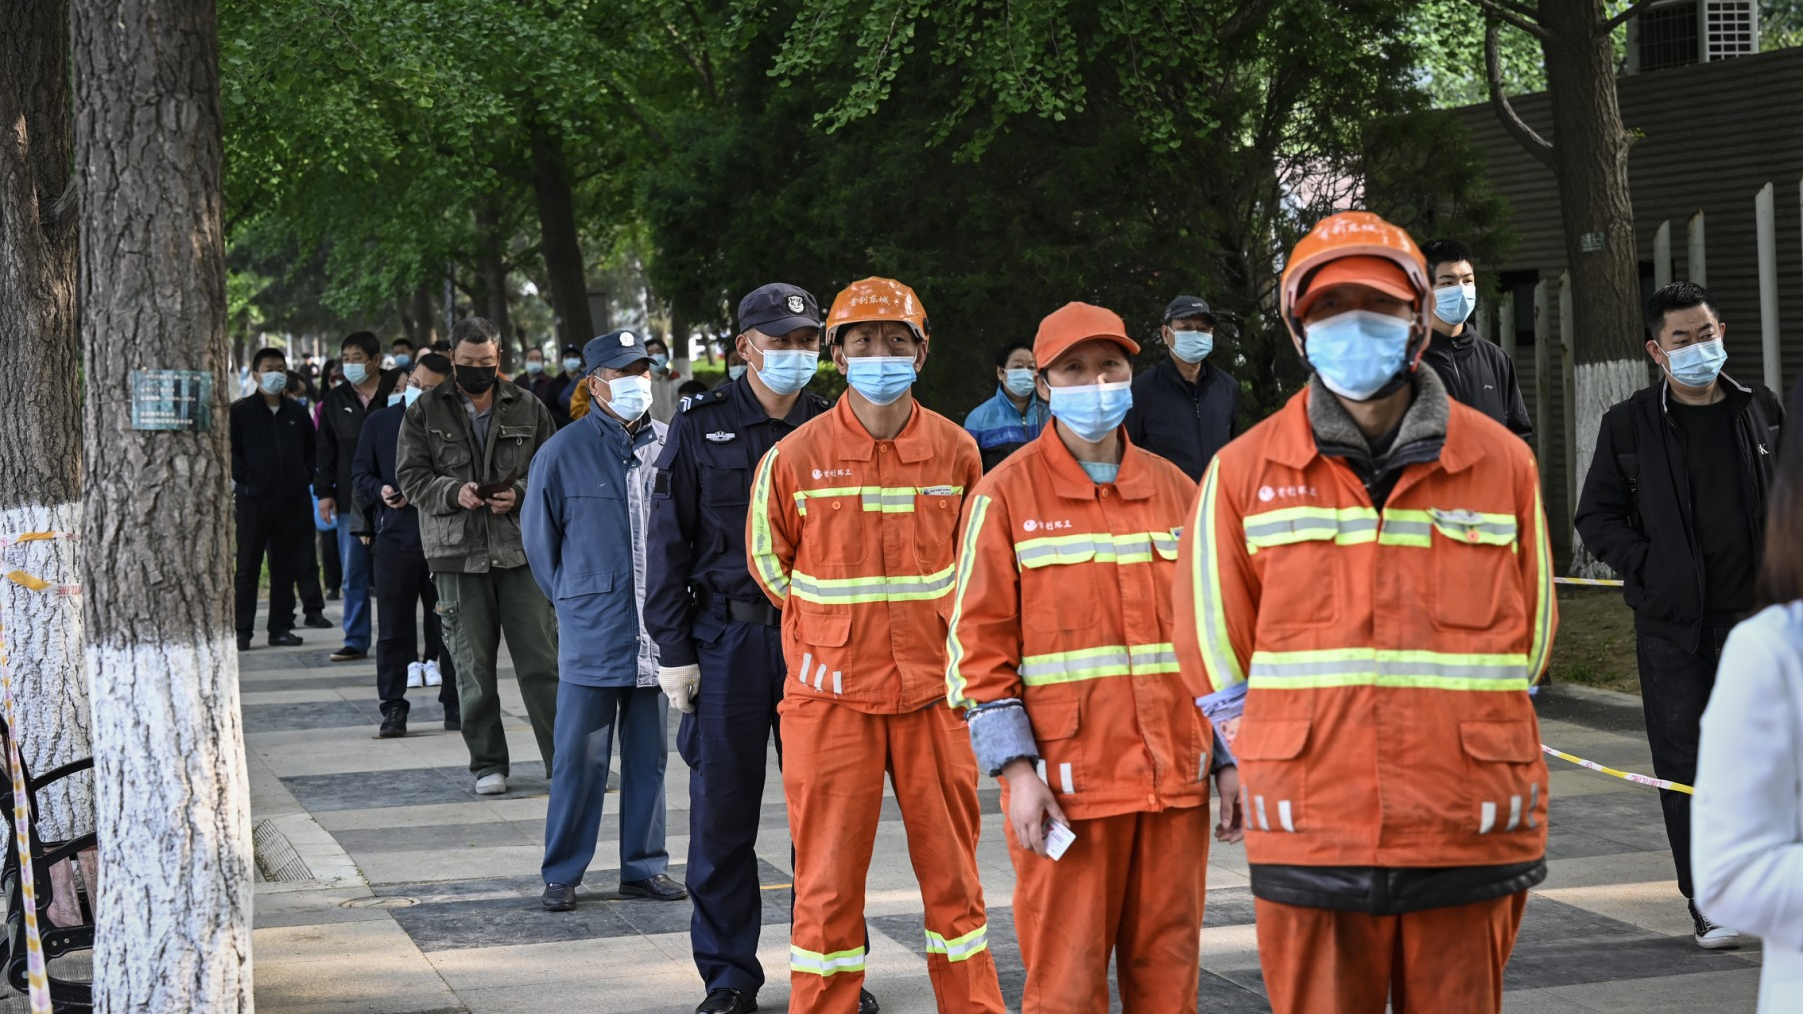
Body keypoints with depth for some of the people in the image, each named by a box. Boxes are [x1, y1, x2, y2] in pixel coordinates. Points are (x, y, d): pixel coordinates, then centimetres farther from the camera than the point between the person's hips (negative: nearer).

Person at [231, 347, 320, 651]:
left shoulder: (297, 414, 14)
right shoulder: (240, 412, 2)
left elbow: (311, 451, 23)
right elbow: (228, 451, -1)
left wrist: (304, 477, 9)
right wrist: (244, 479, -9)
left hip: (291, 501, 4)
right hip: (253, 500, -4)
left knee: (286, 566, 6)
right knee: (247, 567, -2)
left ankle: (281, 627, 12)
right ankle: (242, 631, 0)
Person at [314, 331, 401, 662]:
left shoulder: (397, 391, -2)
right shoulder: (336, 400, 10)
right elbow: (326, 449, 13)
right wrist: (324, 492, 5)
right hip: (350, 499, 3)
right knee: (353, 574, 5)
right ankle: (356, 641, 11)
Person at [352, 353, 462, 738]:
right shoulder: (379, 422, 9)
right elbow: (359, 475, 11)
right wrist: (380, 491, -9)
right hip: (393, 535, 2)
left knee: (448, 625, 4)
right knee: (392, 629, 3)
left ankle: (455, 705, 12)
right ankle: (393, 707, 8)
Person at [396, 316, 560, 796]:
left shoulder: (528, 409, 7)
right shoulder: (425, 411, 5)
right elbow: (410, 476, 3)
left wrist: (519, 494, -11)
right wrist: (453, 492, -15)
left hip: (521, 546, 0)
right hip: (457, 550, 0)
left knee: (541, 658, -2)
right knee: (473, 665, 4)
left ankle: (561, 759, 3)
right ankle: (488, 763, 14)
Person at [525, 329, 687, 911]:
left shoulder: (670, 448, 4)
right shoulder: (563, 454, -3)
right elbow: (538, 537, 8)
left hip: (655, 635, 3)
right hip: (591, 634, -3)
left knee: (649, 754, 10)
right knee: (580, 757, -1)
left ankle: (645, 868, 19)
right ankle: (561, 875, 9)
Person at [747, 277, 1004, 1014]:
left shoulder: (956, 451, 1)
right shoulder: (796, 457, -4)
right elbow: (768, 560, 11)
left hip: (931, 689, 2)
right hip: (831, 695, -2)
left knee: (952, 871, 8)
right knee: (828, 880, 3)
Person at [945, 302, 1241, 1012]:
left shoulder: (1175, 491, 12)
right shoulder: (1006, 495, 0)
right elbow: (977, 645, -3)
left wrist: (1229, 758, 9)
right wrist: (1016, 769, -12)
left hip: (1176, 779, 4)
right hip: (1066, 784, -4)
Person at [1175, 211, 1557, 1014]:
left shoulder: (1502, 463, 6)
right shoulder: (1244, 472, 3)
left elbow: (1528, 632, 15)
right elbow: (1215, 644, 10)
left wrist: (1487, 752, 13)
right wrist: (1272, 758, 7)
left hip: (1467, 832, 1)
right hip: (1312, 831, 0)